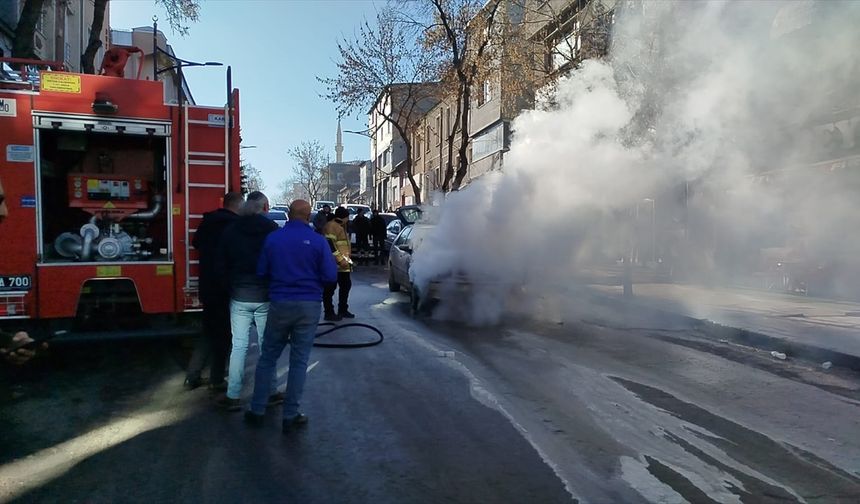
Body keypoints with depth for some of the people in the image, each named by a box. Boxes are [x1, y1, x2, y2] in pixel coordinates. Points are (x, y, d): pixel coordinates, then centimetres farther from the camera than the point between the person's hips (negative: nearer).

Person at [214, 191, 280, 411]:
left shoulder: (231, 230, 3)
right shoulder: (273, 230, -7)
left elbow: (221, 264, 6)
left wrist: (231, 287, 16)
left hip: (239, 297, 2)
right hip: (265, 297, -2)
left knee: (238, 346, 7)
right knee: (267, 346, 8)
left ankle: (232, 396, 10)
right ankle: (270, 392, 17)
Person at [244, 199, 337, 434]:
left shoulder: (272, 238, -3)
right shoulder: (318, 241, -9)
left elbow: (261, 272, 4)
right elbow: (331, 276, -9)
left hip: (280, 303, 2)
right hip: (308, 305, -1)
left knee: (268, 357, 15)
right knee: (299, 361, 7)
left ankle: (257, 410, 21)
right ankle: (290, 416, 13)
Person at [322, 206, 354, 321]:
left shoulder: (340, 226, 21)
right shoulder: (332, 226, -12)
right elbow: (329, 245, -22)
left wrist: (346, 259, 23)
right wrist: (340, 259, -25)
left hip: (343, 264, 11)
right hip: (334, 264, -11)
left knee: (346, 285, 16)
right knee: (330, 288, -4)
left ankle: (343, 310, 27)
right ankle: (329, 313, 1)